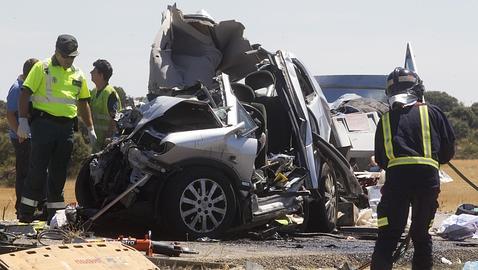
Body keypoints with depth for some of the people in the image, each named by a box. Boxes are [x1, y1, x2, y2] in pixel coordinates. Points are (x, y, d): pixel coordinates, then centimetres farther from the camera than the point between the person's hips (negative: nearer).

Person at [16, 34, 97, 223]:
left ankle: (55, 213, 12)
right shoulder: (42, 68, -1)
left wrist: (90, 129, 19)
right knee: (38, 168, -7)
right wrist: (23, 121, -14)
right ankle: (25, 214, -2)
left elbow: (83, 103, 24)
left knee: (59, 172, 6)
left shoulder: (78, 74, 16)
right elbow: (25, 94, -5)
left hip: (66, 126, 5)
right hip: (44, 123, -5)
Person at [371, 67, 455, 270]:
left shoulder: (386, 120, 17)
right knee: (421, 233, 16)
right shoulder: (433, 113, 13)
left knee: (387, 236, 0)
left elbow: (380, 159, 17)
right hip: (428, 177, 0)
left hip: (396, 177, 0)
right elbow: (449, 150, 12)